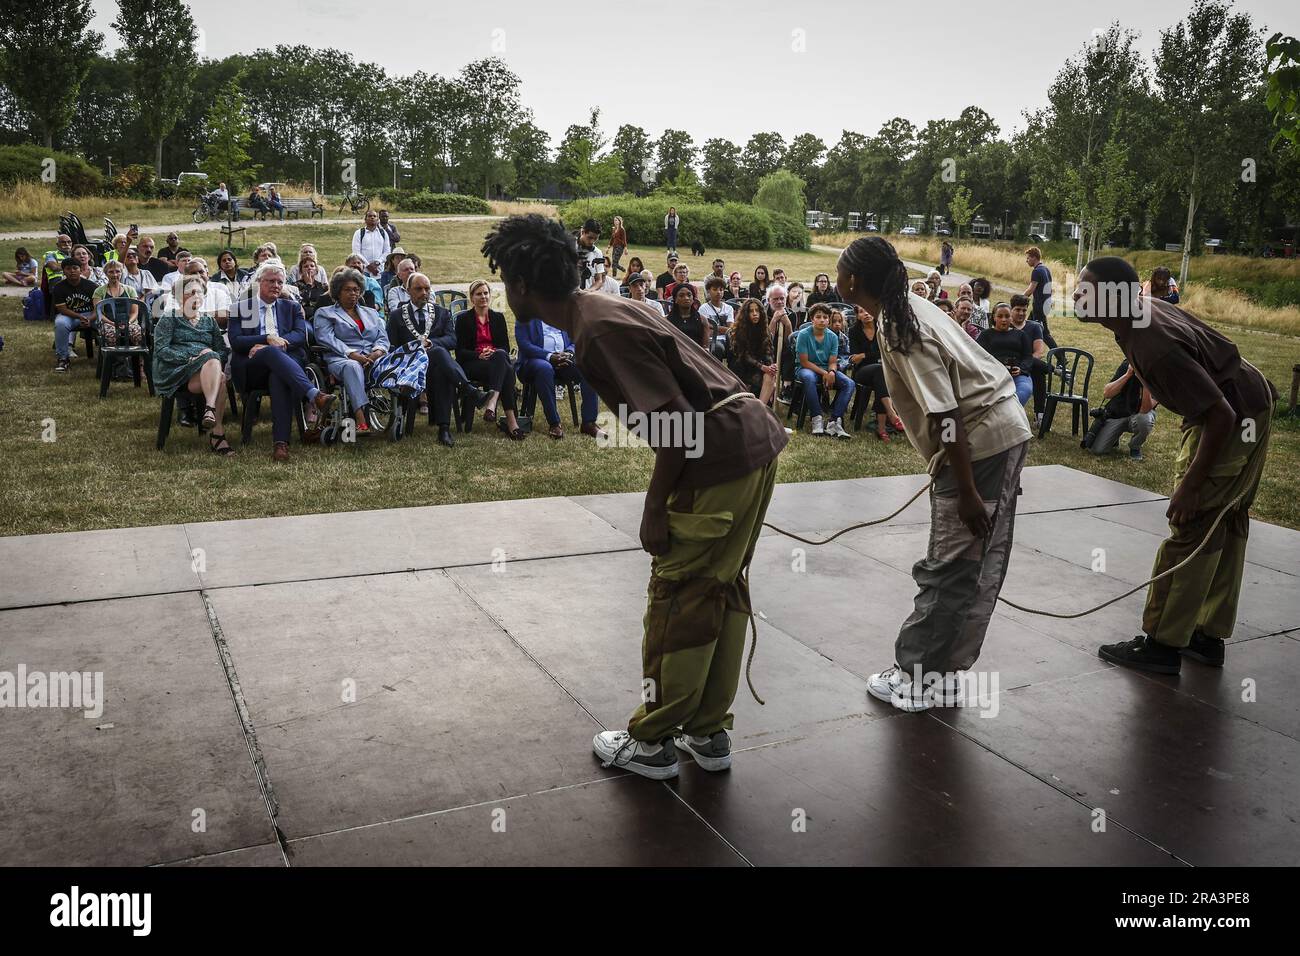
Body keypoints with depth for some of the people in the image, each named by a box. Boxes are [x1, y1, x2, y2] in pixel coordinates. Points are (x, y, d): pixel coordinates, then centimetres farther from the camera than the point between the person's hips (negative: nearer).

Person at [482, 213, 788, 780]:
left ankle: (652, 743, 16)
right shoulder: (601, 311, 12)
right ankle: (709, 734, 28)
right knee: (721, 591, 16)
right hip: (753, 441, 10)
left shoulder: (600, 332, -19)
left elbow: (678, 418, -23)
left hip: (720, 458, -10)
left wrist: (655, 508, -13)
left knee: (678, 599, 1)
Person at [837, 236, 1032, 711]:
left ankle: (917, 677, 8)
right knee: (971, 565, 14)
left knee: (953, 569, -2)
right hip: (999, 430, 10)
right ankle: (940, 673, 24)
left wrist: (967, 492, -21)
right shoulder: (909, 308, 8)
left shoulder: (902, 331, -19)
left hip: (981, 442, -10)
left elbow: (946, 416, -24)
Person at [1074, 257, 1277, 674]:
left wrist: (1191, 485, -26)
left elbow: (1221, 416, -32)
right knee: (1225, 526, 15)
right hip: (1248, 407, 10)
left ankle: (1163, 644, 2)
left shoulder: (1154, 347, -34)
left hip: (1236, 420, -10)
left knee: (1191, 528, -6)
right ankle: (1208, 636, 27)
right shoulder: (1141, 308, -6)